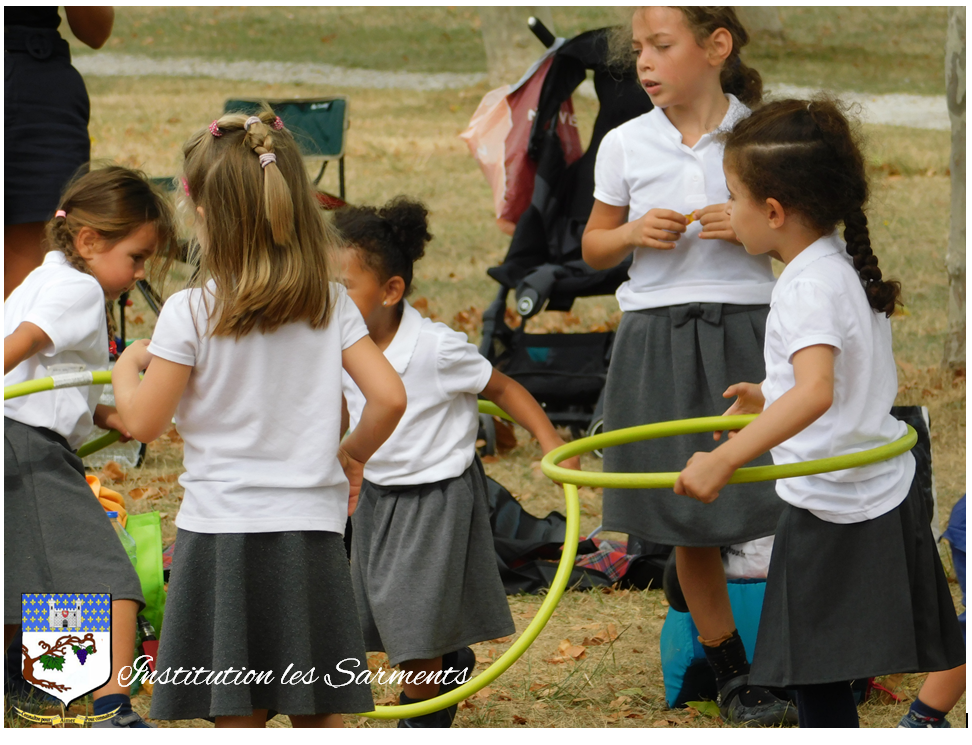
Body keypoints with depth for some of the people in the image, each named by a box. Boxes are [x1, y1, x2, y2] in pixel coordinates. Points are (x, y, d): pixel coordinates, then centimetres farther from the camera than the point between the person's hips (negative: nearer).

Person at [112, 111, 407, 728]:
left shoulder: (190, 313, -8)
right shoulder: (331, 306, 1)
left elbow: (144, 423, -5)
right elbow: (389, 397, -4)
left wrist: (127, 367, 15)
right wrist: (352, 453, 15)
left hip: (222, 531, -3)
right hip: (311, 529, 3)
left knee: (238, 718, 2)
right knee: (321, 717, 10)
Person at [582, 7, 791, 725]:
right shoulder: (625, 145, 3)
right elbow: (594, 247, 13)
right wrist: (633, 232, -8)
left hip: (747, 329, -2)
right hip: (658, 335, 2)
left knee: (788, 504, -6)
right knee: (687, 517, 7)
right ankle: (730, 669, 22)